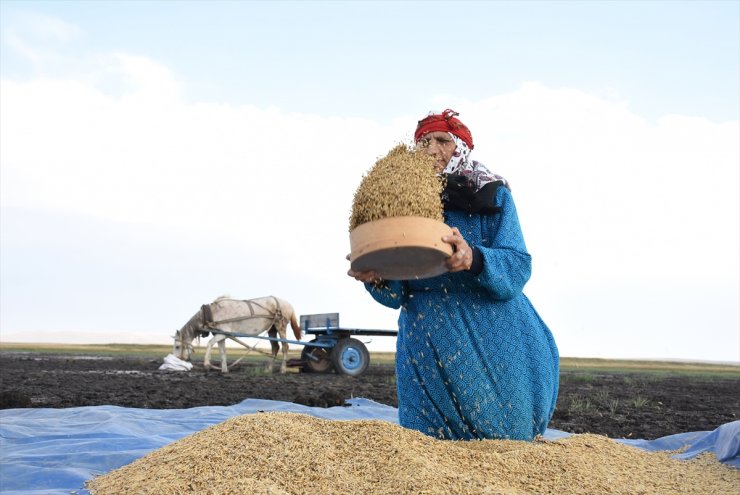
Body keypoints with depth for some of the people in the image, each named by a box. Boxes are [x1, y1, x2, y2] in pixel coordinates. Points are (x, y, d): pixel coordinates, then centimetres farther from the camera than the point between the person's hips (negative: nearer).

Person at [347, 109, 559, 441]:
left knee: (501, 439, 7)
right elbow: (397, 293, 2)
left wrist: (474, 259, -31)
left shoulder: (492, 195, 1)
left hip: (491, 344, -2)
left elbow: (517, 267, -12)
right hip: (427, 346, 2)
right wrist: (376, 279, -21)